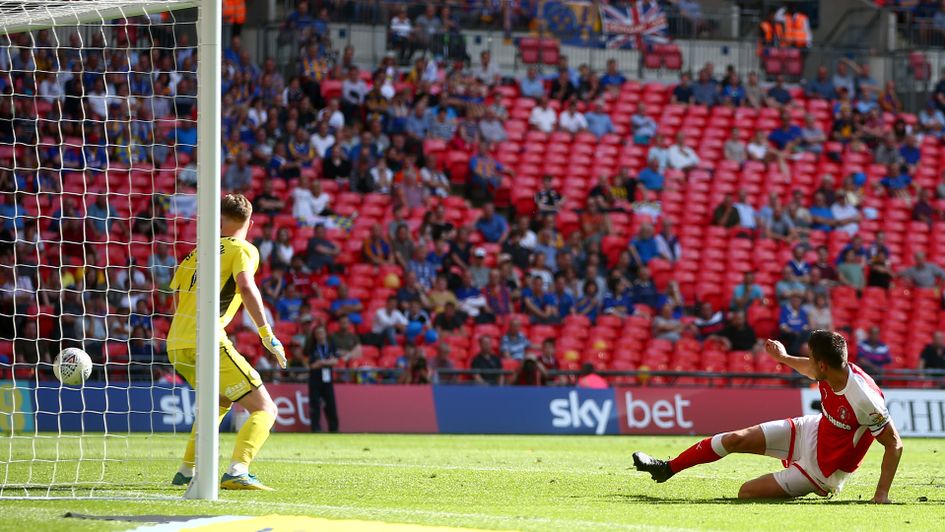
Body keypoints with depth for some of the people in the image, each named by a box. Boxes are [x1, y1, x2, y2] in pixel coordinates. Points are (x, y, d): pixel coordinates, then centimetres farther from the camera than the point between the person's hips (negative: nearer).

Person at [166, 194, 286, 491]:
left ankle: (186, 472, 30)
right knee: (265, 410, -5)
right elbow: (245, 286, -17)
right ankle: (236, 472, -26)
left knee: (221, 402, 33)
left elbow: (176, 289, 25)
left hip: (176, 344, 7)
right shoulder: (243, 250, 2)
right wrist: (267, 335, -16)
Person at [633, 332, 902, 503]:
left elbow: (894, 444, -29)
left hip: (824, 468, -7)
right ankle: (666, 469, 21)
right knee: (737, 439, 2)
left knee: (747, 492, -11)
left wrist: (882, 493, -32)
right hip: (813, 431, 7)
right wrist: (784, 358, 29)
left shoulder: (865, 400, -37)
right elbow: (811, 371, 13)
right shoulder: (835, 369, -14)